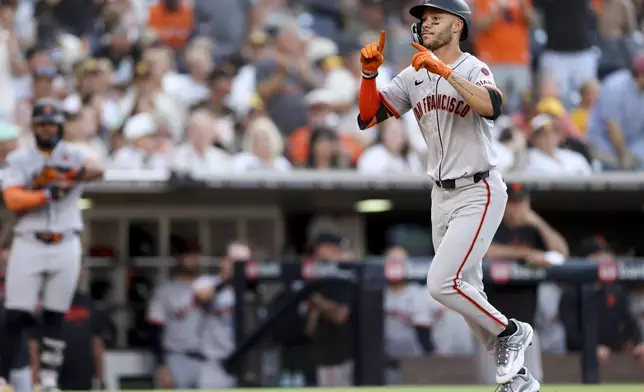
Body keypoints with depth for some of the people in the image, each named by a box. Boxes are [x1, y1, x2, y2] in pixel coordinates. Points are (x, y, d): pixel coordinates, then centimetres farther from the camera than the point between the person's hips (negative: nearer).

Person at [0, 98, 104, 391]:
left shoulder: (72, 155, 5)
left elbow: (97, 170, -18)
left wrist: (61, 176, -37)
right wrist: (48, 194, -23)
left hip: (65, 246, 1)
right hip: (28, 243, -1)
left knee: (55, 315, 4)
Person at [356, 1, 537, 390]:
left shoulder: (474, 69, -12)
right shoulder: (413, 77, 7)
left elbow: (492, 106, -33)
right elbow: (368, 117, 3)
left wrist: (446, 70, -37)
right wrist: (369, 72, -12)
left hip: (479, 193, -8)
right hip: (442, 196, 8)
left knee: (442, 284, -18)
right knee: (465, 293, 10)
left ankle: (511, 332, 4)